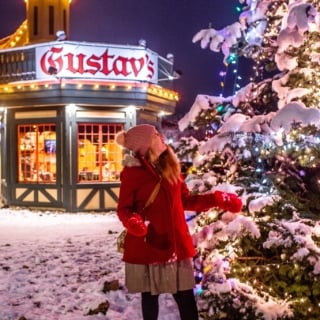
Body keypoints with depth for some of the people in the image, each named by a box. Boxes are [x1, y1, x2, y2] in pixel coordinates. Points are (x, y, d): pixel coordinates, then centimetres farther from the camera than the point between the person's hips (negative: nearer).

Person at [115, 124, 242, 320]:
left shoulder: (170, 167, 9)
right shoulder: (132, 172, -8)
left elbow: (186, 200, 14)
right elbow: (124, 209, -6)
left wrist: (218, 199, 9)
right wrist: (133, 222, -28)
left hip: (177, 243, 5)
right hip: (147, 245, -4)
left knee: (186, 296, 7)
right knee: (150, 296, 10)